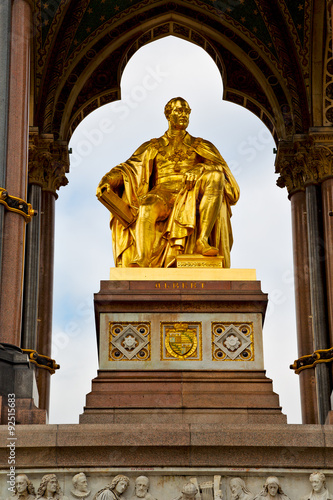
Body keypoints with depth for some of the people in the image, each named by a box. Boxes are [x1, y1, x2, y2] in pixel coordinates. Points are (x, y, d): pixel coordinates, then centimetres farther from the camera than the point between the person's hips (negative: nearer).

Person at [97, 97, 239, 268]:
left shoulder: (201, 146, 23)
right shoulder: (153, 147, 25)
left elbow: (219, 167, 6)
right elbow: (130, 167, 12)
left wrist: (200, 168, -17)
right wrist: (108, 178, -9)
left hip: (192, 195, 1)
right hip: (163, 193, 0)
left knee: (215, 176, -31)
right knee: (148, 208, -37)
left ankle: (202, 241, -38)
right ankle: (141, 263, -52)